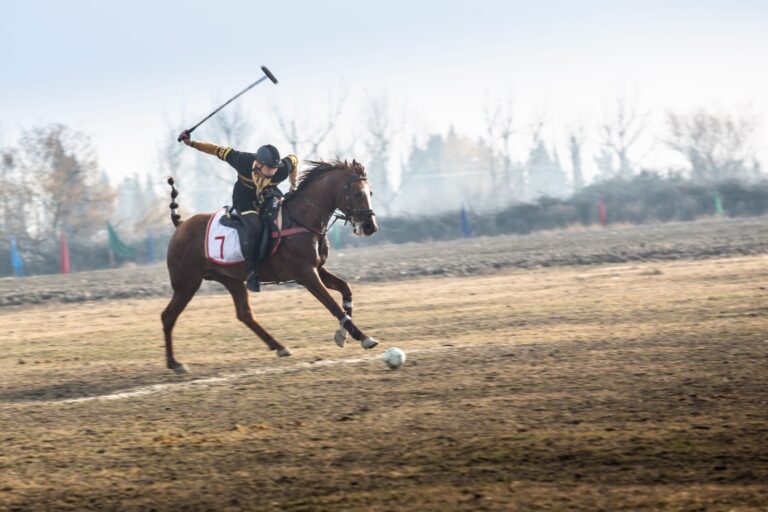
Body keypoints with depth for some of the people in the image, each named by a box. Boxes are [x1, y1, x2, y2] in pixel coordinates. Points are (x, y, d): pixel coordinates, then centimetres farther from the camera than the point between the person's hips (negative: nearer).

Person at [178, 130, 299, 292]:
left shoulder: (282, 169, -27)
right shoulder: (243, 161, -33)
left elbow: (294, 159, -2)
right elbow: (218, 150, -20)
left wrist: (294, 186, 3)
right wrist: (191, 143, -19)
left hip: (268, 196, 4)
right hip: (245, 198, -4)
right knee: (255, 228, -30)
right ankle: (252, 272, -19)